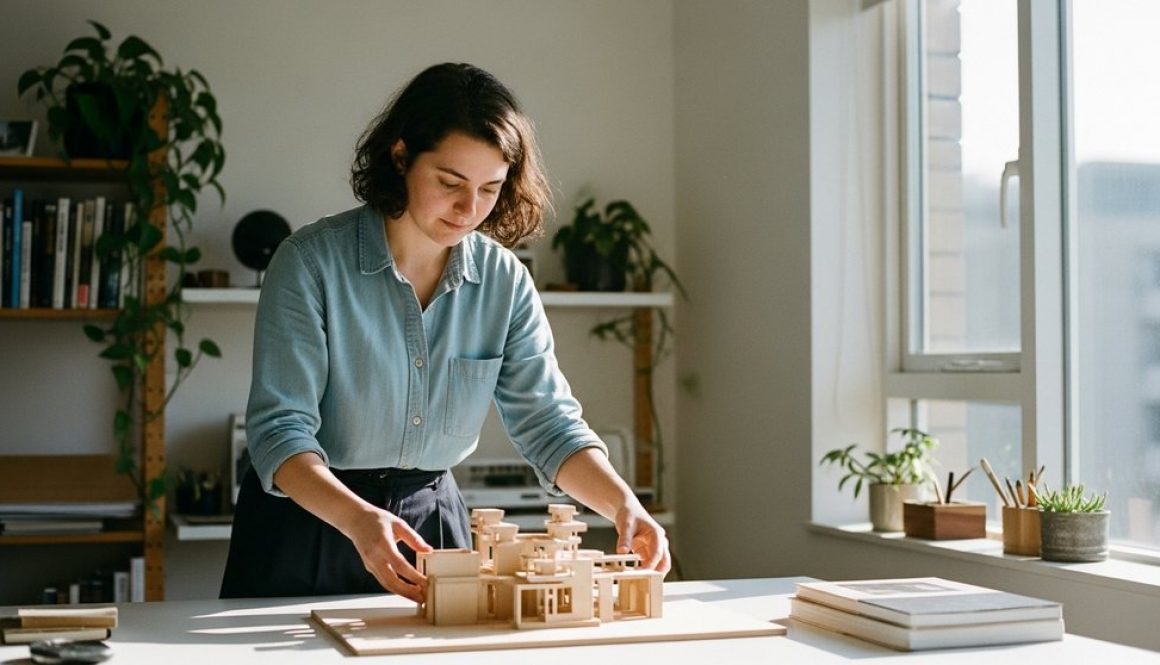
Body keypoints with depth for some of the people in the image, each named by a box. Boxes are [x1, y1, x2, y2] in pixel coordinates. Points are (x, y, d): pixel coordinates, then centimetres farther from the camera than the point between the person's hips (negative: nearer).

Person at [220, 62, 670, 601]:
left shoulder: (504, 280, -3)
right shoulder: (311, 262, -15)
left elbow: (547, 420, -2)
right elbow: (279, 428, -19)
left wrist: (623, 506, -20)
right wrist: (358, 518, -36)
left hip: (432, 519, 3)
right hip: (308, 519, -3)